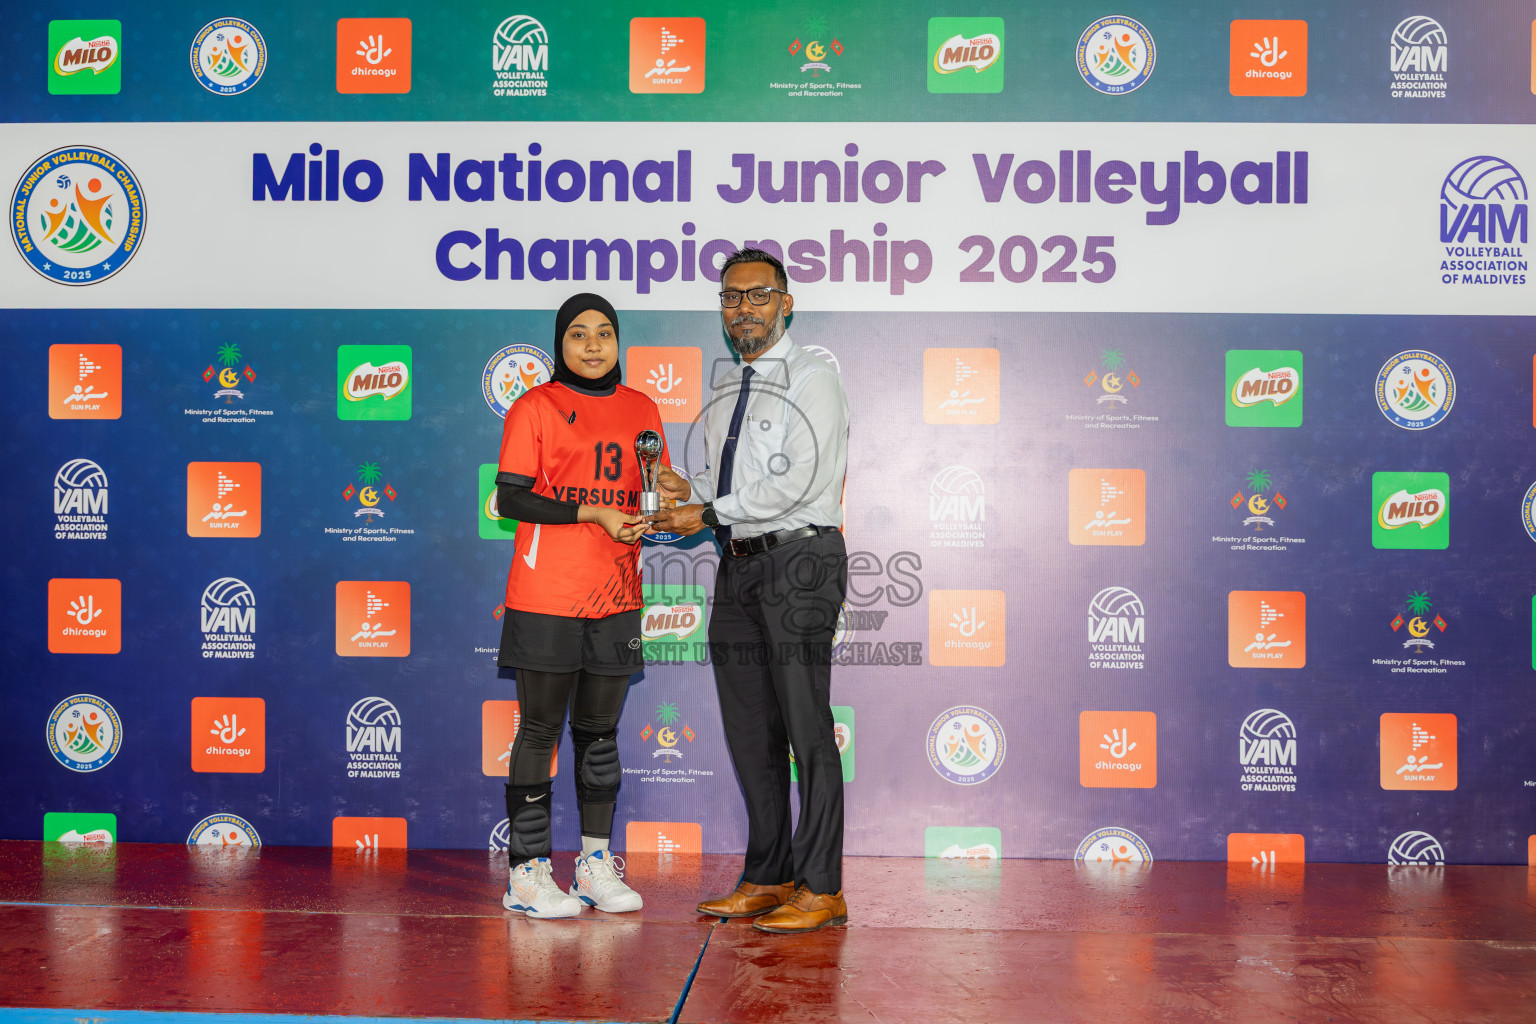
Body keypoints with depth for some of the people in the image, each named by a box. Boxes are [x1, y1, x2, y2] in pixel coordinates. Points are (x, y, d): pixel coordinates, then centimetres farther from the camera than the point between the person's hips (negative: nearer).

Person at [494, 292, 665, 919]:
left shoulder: (641, 410, 12)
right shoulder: (535, 407, -2)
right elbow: (510, 498, -9)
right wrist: (594, 514, -16)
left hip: (615, 596, 5)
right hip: (546, 595, -4)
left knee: (600, 731, 11)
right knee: (540, 730, 0)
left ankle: (597, 865, 20)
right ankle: (527, 872, 7)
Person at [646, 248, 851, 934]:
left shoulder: (811, 380, -5)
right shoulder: (726, 390, 18)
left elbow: (796, 480, -15)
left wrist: (709, 512, -14)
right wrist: (689, 490, 1)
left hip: (799, 559, -8)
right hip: (740, 566, 8)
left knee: (806, 726, -6)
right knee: (750, 729, 10)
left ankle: (821, 890, -1)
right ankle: (767, 878, 20)